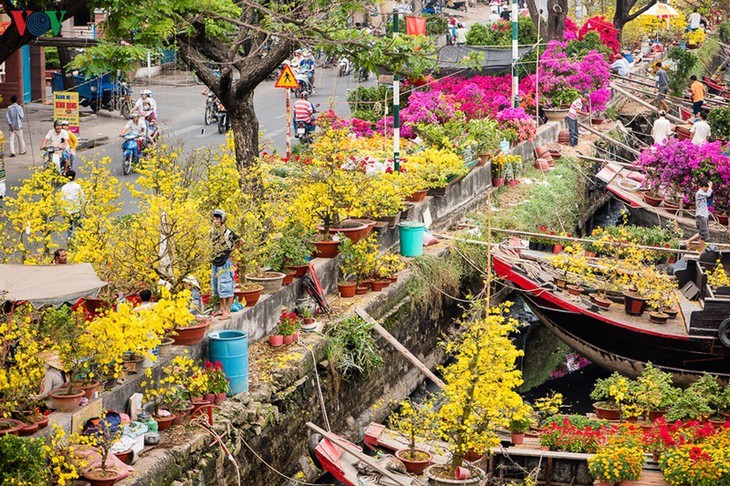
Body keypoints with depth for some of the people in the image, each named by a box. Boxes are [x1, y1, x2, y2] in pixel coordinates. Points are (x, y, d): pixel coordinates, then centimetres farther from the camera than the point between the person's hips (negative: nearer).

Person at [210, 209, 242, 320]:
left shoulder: (227, 232, -15)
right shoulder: (213, 230, 6)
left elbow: (241, 241, -12)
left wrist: (231, 249, -2)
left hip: (225, 262, -8)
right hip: (215, 262, 8)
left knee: (226, 287, -4)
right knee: (217, 287, 16)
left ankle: (227, 311, -2)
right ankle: (222, 308, 28)